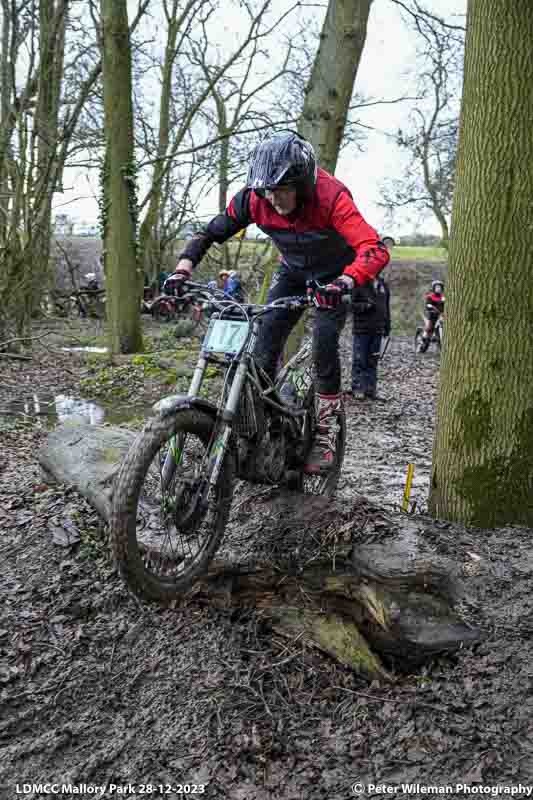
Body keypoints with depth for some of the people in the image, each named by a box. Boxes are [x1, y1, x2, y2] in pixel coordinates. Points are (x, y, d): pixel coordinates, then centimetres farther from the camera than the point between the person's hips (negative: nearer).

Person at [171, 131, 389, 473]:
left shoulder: (331, 197, -36)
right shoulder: (254, 197, -24)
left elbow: (376, 250, -47)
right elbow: (211, 232, -14)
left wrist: (345, 283, -65)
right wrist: (183, 270, -31)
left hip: (334, 275, -4)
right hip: (293, 271, 4)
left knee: (324, 345, -18)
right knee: (266, 343, -11)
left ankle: (326, 435, -4)